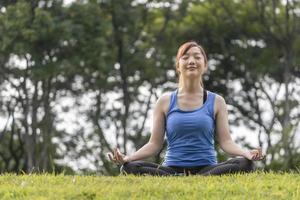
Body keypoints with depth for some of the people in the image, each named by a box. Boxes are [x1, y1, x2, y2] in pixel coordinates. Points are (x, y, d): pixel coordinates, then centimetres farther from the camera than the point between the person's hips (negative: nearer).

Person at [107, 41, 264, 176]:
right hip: (172, 169, 1)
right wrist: (127, 158, -10)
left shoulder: (216, 102, 11)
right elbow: (155, 144, 8)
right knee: (129, 168, -29)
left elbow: (225, 141, 3)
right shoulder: (165, 102, 12)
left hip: (206, 168, 0)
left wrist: (246, 153, -19)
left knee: (245, 164, -30)